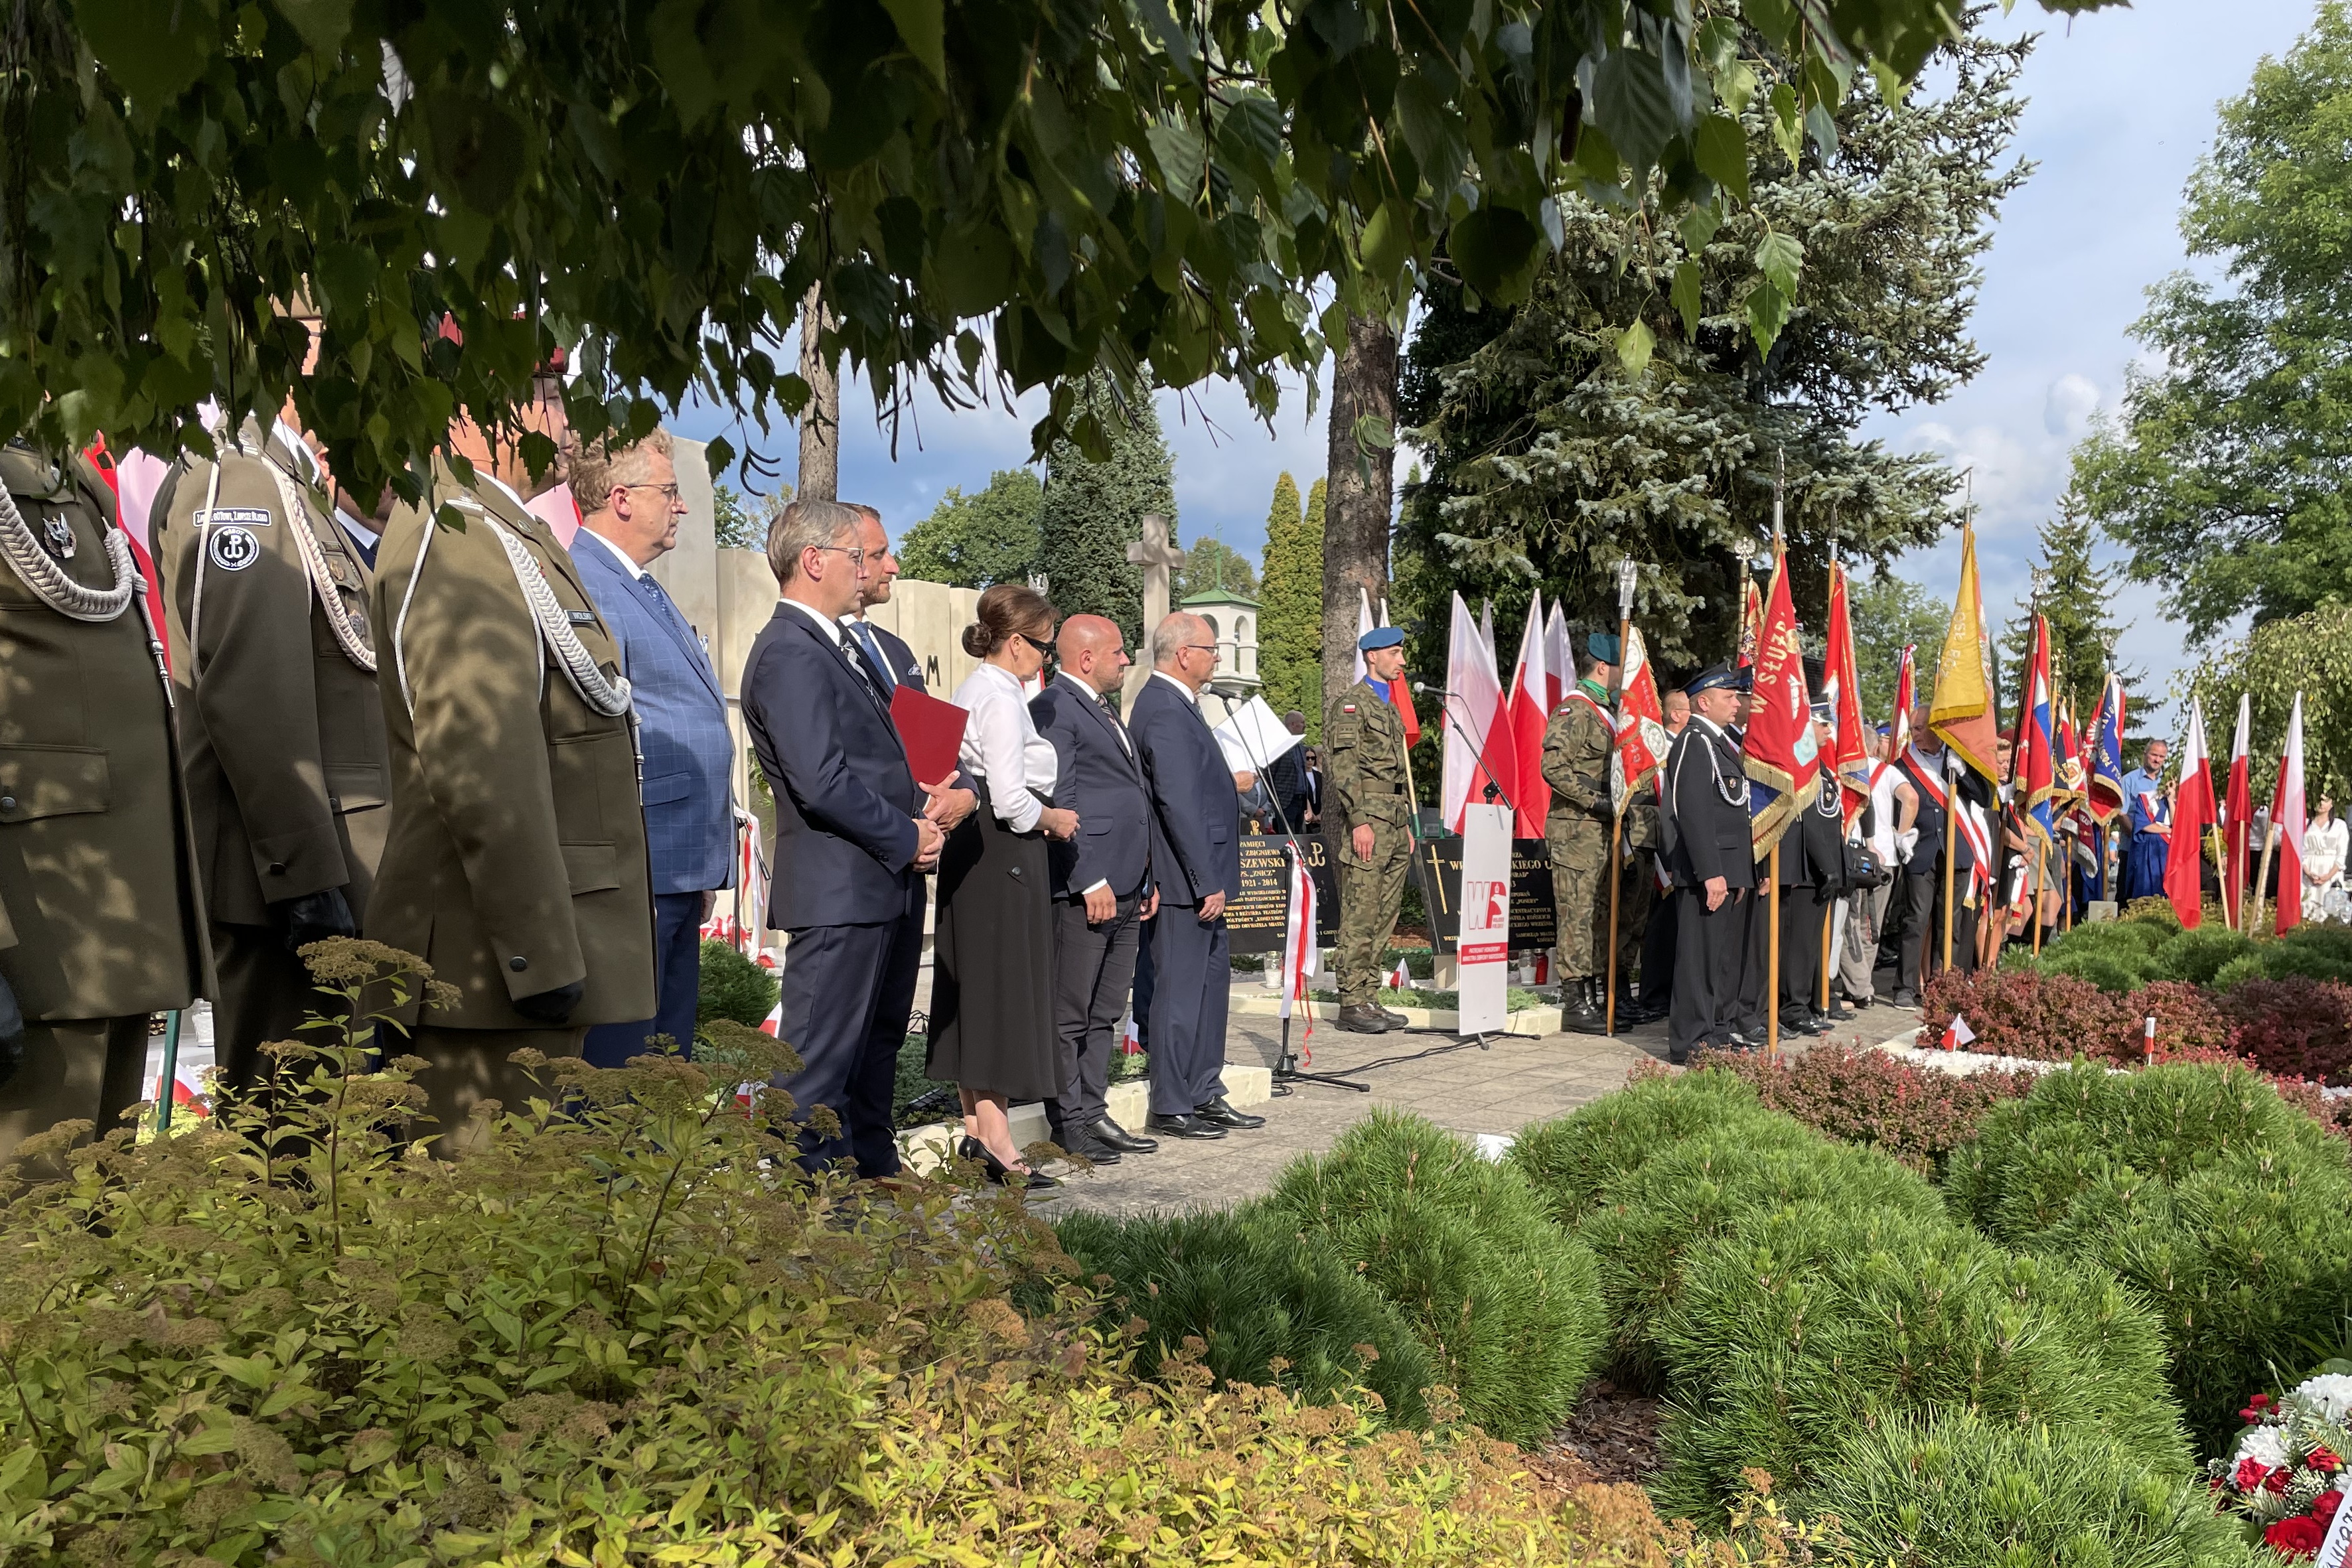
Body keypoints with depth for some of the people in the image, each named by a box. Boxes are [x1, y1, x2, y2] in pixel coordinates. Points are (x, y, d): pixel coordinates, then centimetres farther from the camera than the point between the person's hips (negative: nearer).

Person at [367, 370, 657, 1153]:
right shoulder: (459, 538, -15)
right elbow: (480, 768, -24)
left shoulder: (502, 533, 18)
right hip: (497, 954, -10)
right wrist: (540, 954, -23)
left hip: (526, 942, 10)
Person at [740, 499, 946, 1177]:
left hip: (889, 882, 11)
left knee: (877, 1043, 20)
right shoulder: (788, 654, -15)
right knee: (822, 1056, -3)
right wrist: (906, 837, -13)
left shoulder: (836, 647, 18)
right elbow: (821, 782, -23)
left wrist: (920, 806, 7)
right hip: (839, 890, -11)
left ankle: (872, 1169, 32)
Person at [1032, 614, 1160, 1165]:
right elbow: (1057, 802, -17)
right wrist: (1090, 879, -20)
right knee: (1069, 1015, -1)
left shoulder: (1103, 712, 22)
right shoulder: (1053, 708, -9)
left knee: (1105, 1014, 14)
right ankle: (1068, 1124, 6)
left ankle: (1093, 1114, 21)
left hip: (1125, 889, 10)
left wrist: (1146, 879, 19)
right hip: (1083, 891, -10)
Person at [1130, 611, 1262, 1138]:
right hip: (1185, 880, -11)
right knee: (1180, 990, -2)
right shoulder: (1165, 711, -19)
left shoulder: (1173, 704, 15)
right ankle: (1170, 1109, 7)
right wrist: (1207, 882, -22)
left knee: (1212, 978, 17)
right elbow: (1178, 803, -23)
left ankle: (1205, 1094, 26)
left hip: (1201, 877, 11)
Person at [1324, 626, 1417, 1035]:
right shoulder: (1351, 703, -6)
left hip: (1394, 822, 9)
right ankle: (1352, 1004, -5)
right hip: (1366, 819, -9)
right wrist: (1359, 821, -20)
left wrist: (1406, 825, 21)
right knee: (1360, 915, -8)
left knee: (1385, 915, 9)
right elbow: (1343, 767, -14)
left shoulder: (1390, 707, 22)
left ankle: (1370, 997, 14)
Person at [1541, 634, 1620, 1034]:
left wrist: (1615, 805, 16)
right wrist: (1595, 800, -22)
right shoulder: (1573, 710, -12)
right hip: (1576, 831, -10)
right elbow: (1554, 766, -23)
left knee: (1603, 915, 12)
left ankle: (1597, 999, 19)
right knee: (1579, 916, -6)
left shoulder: (1602, 710, 19)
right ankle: (1575, 1005, -2)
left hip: (1601, 831, 10)